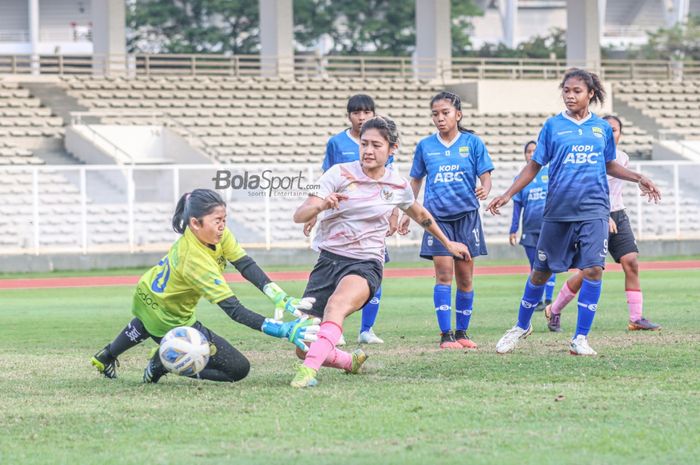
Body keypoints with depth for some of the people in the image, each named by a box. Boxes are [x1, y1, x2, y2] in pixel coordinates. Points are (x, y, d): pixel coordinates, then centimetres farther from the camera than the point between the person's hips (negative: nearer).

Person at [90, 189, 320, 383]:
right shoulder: (195, 260, -41)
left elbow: (246, 266, -20)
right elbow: (234, 310, -42)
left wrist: (282, 298, -31)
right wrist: (284, 331, -47)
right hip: (170, 319, -9)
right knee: (239, 368, -10)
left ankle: (106, 357, 63)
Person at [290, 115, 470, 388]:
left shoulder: (398, 186, 6)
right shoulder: (340, 173, -1)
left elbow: (420, 215, 30)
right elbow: (299, 216, -9)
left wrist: (448, 243, 39)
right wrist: (320, 205, -31)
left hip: (366, 264, -1)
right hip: (329, 259, 1)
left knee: (336, 304, -38)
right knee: (303, 347, -3)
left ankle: (309, 370, -50)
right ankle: (350, 361, 28)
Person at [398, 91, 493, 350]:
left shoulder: (472, 143, 1)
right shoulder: (425, 146, 5)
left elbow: (485, 177, -1)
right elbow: (416, 181, 16)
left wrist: (484, 190, -23)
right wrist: (406, 214, 14)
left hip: (466, 215, 0)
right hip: (437, 216, 0)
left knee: (465, 276, 4)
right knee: (443, 274, -9)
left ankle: (461, 332, 15)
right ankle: (445, 335, -8)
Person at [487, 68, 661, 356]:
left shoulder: (602, 127, 8)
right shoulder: (552, 126, 2)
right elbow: (534, 166, 5)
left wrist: (638, 178, 11)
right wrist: (507, 195, -2)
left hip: (594, 211, 1)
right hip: (558, 211, -1)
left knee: (593, 270, -12)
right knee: (541, 271, 7)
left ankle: (580, 338, -3)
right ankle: (522, 327, 28)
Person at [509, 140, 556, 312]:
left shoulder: (551, 173, 3)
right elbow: (517, 206, 11)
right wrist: (513, 230, 8)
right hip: (530, 229, 2)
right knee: (535, 266, 4)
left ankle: (548, 301, -3)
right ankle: (537, 302, 11)